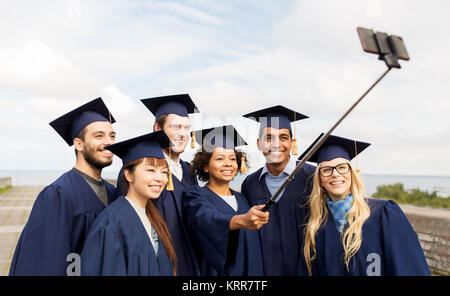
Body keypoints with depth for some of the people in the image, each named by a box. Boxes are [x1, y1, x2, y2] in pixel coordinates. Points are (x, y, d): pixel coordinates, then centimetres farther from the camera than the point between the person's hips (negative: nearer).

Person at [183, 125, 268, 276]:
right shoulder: (196, 196, -11)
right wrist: (242, 221, -49)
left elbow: (251, 247, 11)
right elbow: (206, 219, -33)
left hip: (248, 270, 5)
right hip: (216, 271, -5)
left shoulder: (240, 199, 7)